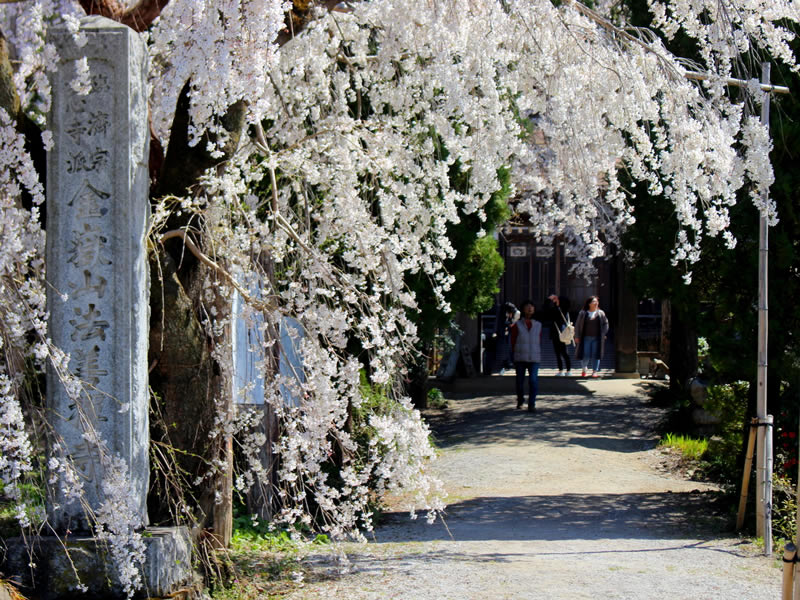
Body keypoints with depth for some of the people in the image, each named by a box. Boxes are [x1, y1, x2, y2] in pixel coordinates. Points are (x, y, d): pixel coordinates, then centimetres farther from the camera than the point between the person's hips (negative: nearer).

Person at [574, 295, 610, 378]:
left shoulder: (600, 313, 6)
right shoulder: (583, 313, 3)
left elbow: (605, 324, 12)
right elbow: (577, 325, 6)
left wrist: (603, 333, -1)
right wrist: (577, 337, 1)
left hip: (597, 338, 1)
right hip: (586, 338, -1)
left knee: (595, 355, -3)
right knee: (585, 355, -3)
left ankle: (594, 371, 5)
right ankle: (584, 369, 24)